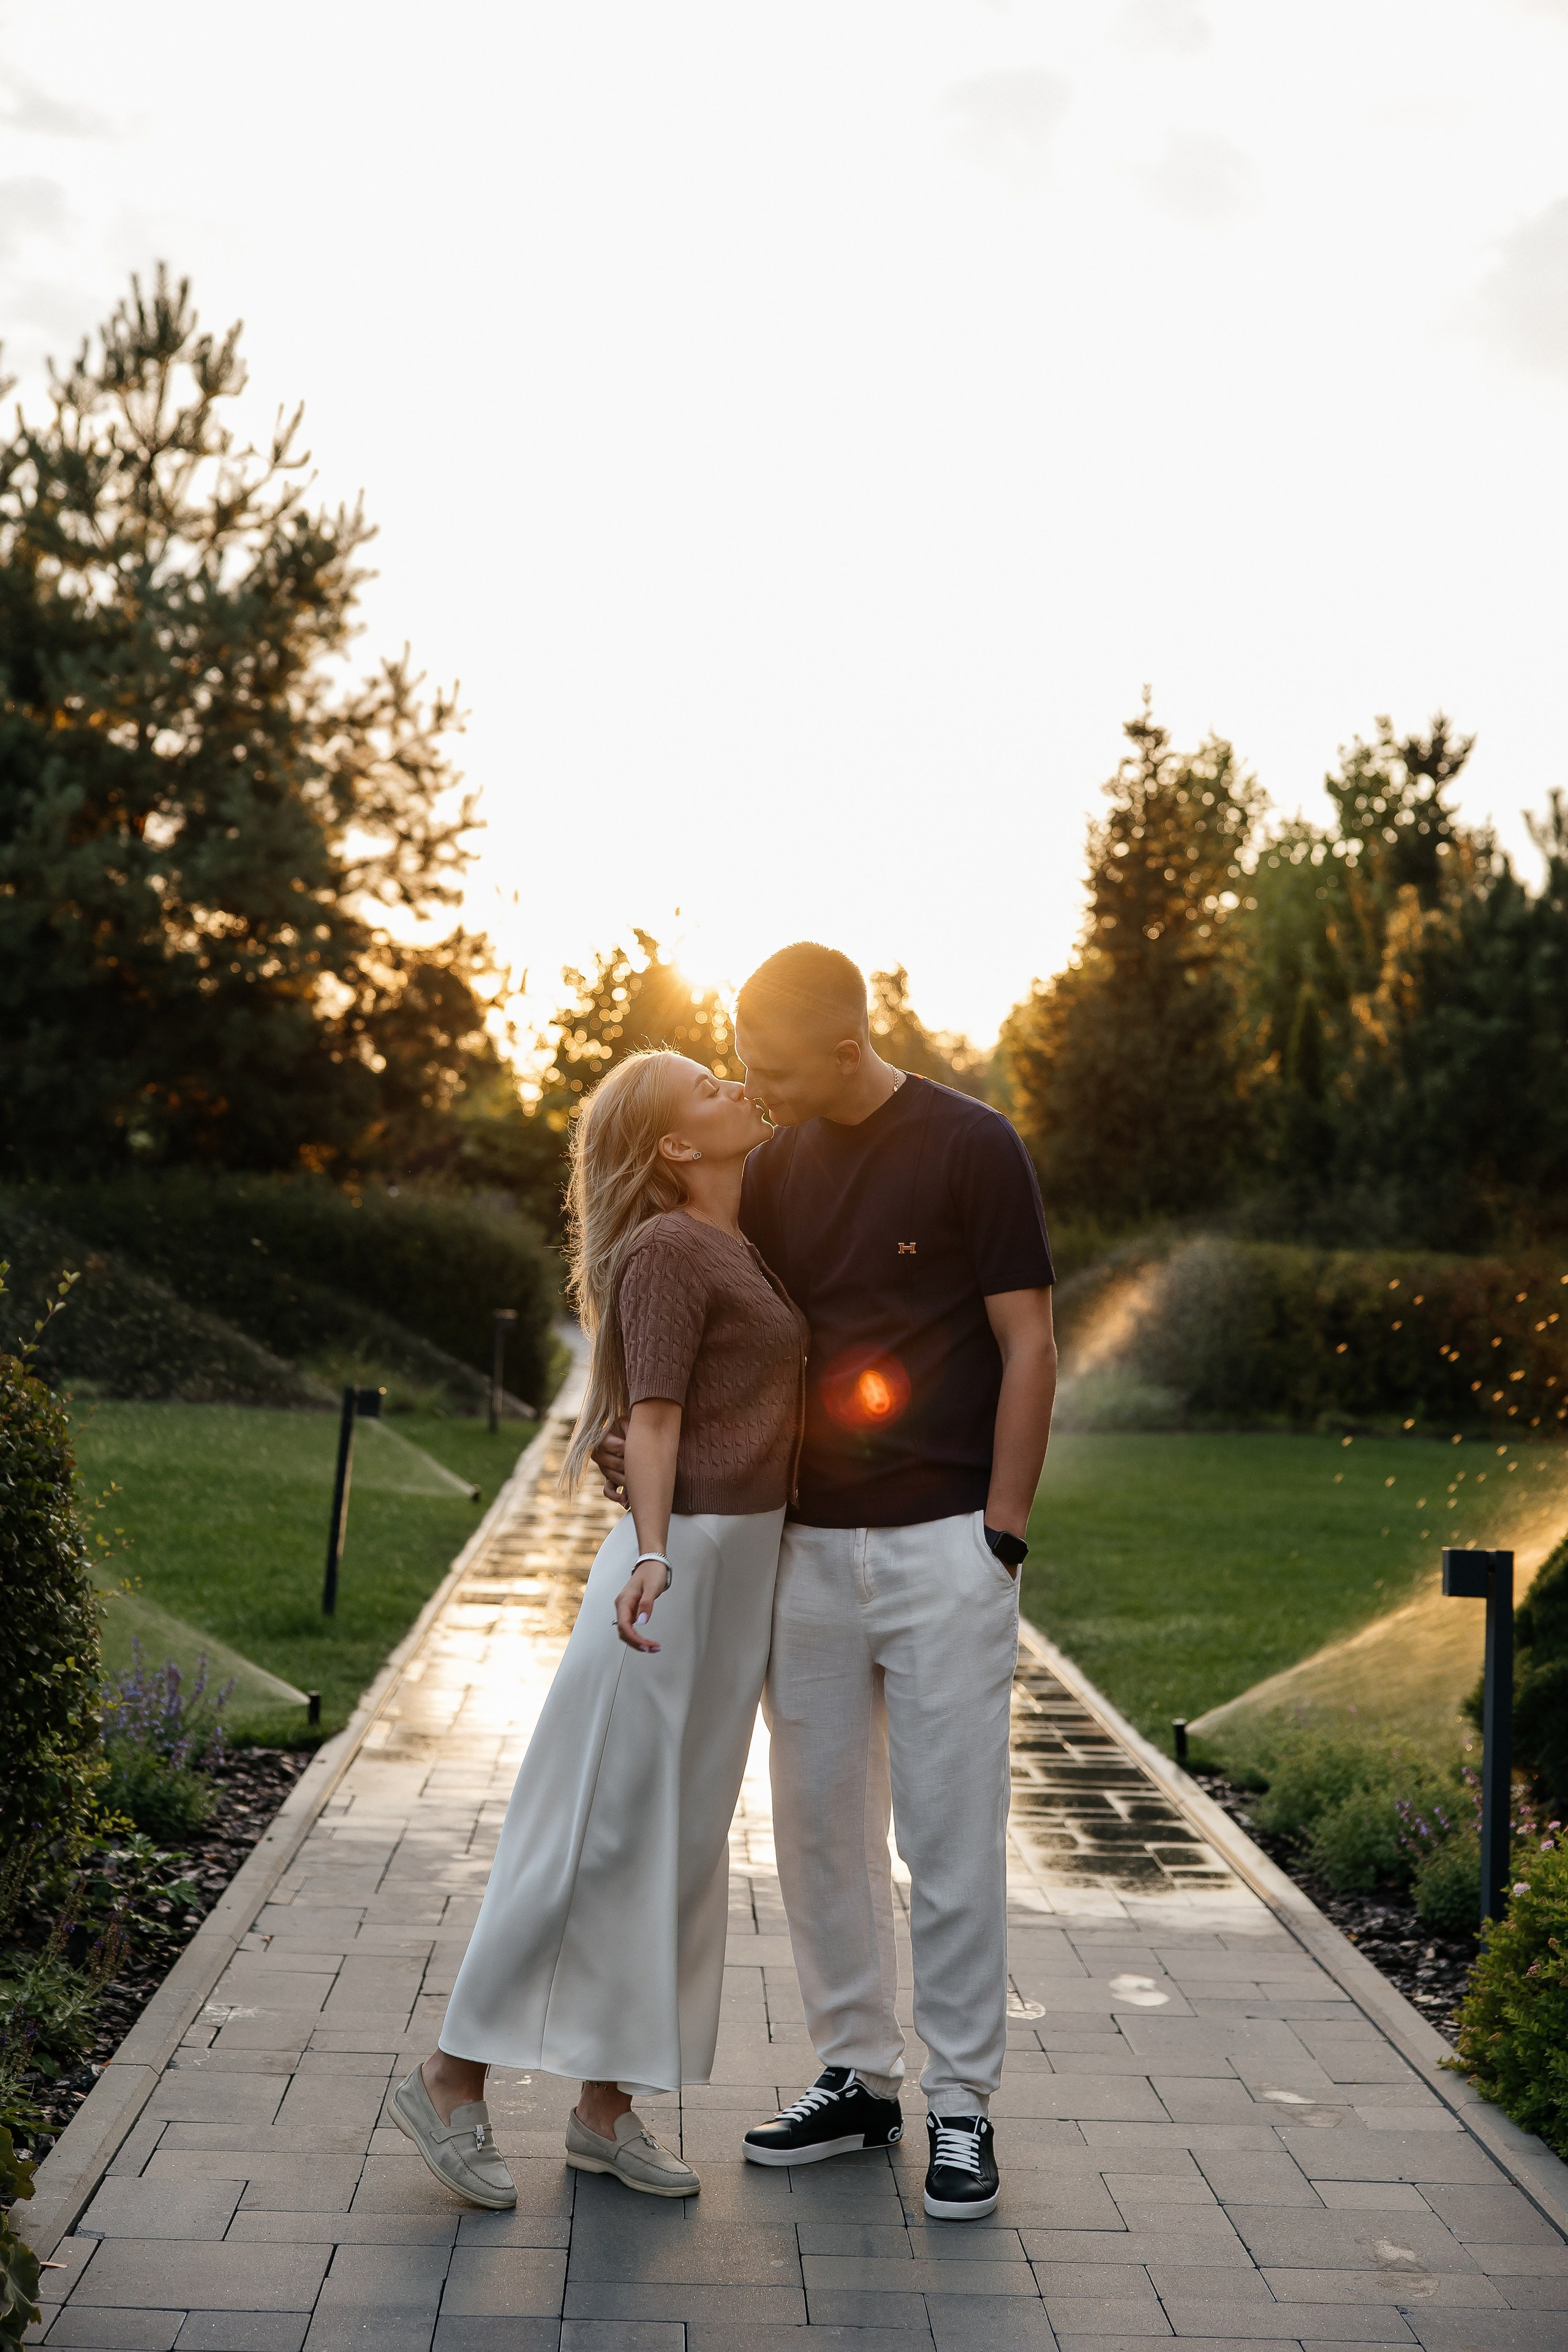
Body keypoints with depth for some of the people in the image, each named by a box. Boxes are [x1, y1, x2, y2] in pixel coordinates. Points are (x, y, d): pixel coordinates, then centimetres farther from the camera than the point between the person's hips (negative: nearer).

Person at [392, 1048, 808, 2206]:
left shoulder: (740, 1244, 15)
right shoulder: (667, 1251, -12)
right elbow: (654, 1419, -18)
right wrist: (650, 1557, -27)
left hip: (747, 1558, 9)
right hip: (687, 1554, -9)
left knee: (683, 1839, 10)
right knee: (597, 1828, -3)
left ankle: (606, 2106, 19)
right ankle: (453, 2079, 10)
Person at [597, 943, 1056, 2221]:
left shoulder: (972, 1146, -6)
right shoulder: (774, 1167, 9)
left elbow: (1028, 1347, -6)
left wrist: (1003, 1535, -10)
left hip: (942, 1543, -5)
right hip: (808, 1542, 5)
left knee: (950, 1834, 0)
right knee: (819, 1827, 10)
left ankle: (962, 2104, 14)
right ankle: (858, 2077, 25)